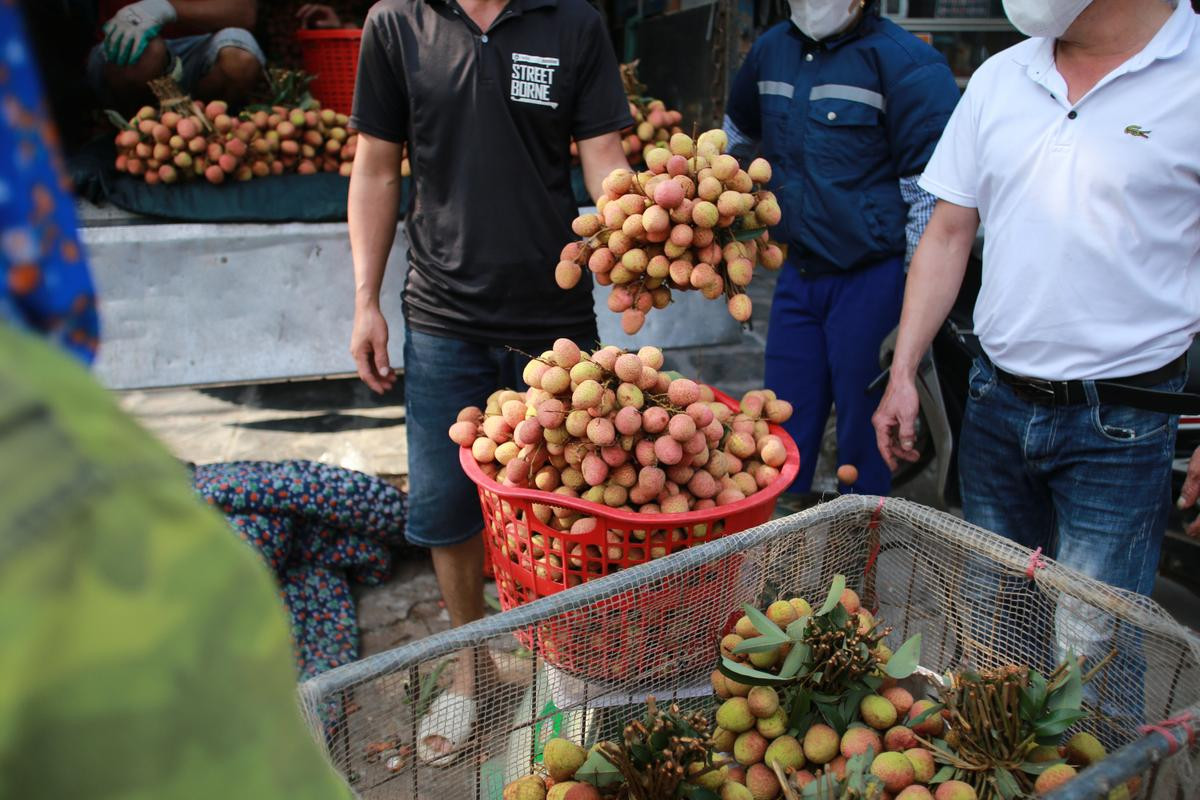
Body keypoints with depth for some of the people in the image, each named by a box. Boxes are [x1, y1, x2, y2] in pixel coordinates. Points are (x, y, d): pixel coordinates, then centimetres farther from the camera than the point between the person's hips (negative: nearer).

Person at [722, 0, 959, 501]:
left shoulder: (905, 61, -12)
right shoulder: (772, 49, 9)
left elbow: (934, 193, -16)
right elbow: (738, 131, 29)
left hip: (872, 280, -6)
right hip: (798, 273, 6)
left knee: (864, 440, 4)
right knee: (783, 435, 13)